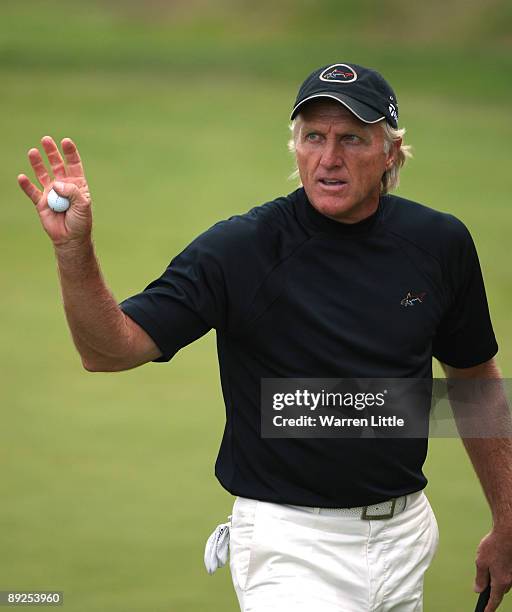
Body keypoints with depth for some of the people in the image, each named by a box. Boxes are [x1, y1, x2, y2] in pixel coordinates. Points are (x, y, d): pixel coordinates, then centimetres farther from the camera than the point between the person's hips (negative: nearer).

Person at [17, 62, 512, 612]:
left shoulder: (440, 242, 1)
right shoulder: (241, 248, -11)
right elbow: (111, 349, -17)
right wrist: (74, 248, -35)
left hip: (407, 533, 4)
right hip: (292, 541, -4)